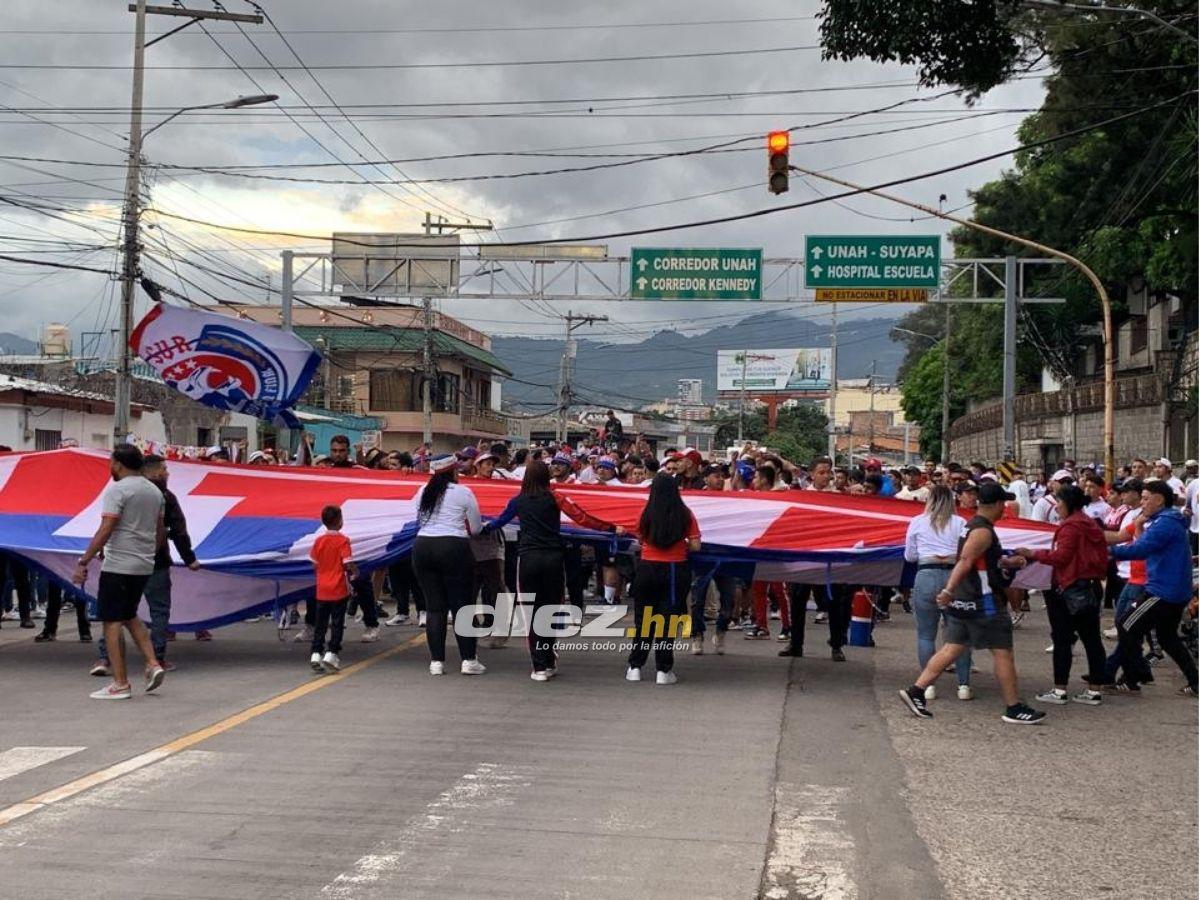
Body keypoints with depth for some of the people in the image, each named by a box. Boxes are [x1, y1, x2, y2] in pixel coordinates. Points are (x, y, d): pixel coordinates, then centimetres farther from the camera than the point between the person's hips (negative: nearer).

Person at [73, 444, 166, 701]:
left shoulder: (117, 490, -11)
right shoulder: (155, 491, 12)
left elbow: (105, 530, -18)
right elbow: (159, 532, 17)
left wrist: (83, 562, -16)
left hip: (118, 566, -8)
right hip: (145, 566, 8)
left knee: (112, 621, -2)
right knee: (130, 616, 22)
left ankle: (120, 684, -2)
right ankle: (153, 665, 10)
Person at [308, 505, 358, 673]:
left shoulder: (319, 540, 3)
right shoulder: (343, 540, -11)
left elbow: (314, 565, 7)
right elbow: (348, 564, -15)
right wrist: (355, 573, 5)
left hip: (322, 589, 4)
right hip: (339, 589, -4)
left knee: (320, 623, 9)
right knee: (337, 623, 3)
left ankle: (316, 653, 5)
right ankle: (331, 653, -4)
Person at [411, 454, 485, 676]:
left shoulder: (423, 491, 11)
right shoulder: (463, 492, -2)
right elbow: (476, 528, 3)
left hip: (422, 547, 4)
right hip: (454, 548, -4)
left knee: (434, 607, 8)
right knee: (462, 606, 3)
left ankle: (436, 661, 8)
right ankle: (468, 660, 4)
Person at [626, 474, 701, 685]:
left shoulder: (647, 513, -5)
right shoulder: (685, 515, -6)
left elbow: (640, 539, 6)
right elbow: (695, 545, -7)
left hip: (648, 569, 1)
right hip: (676, 571, -1)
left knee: (643, 620, 12)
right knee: (668, 620, 6)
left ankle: (635, 668, 16)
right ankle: (663, 671, 6)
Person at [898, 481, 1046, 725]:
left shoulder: (972, 526, 16)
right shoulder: (983, 531, -16)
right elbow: (965, 562, -27)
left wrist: (1008, 563, 33)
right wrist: (949, 590, -35)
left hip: (963, 602, 10)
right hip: (982, 603, -10)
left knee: (952, 649, 8)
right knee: (1002, 652, 0)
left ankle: (915, 691, 3)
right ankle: (1014, 709, 6)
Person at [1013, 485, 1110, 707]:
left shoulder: (1070, 526, -14)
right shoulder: (1090, 524, 13)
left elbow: (1061, 556, -20)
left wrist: (1034, 554, -12)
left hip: (1070, 589, -9)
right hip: (1091, 586, 9)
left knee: (1062, 640, -2)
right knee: (1091, 638, 8)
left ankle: (1059, 690, 0)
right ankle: (1093, 690, 12)